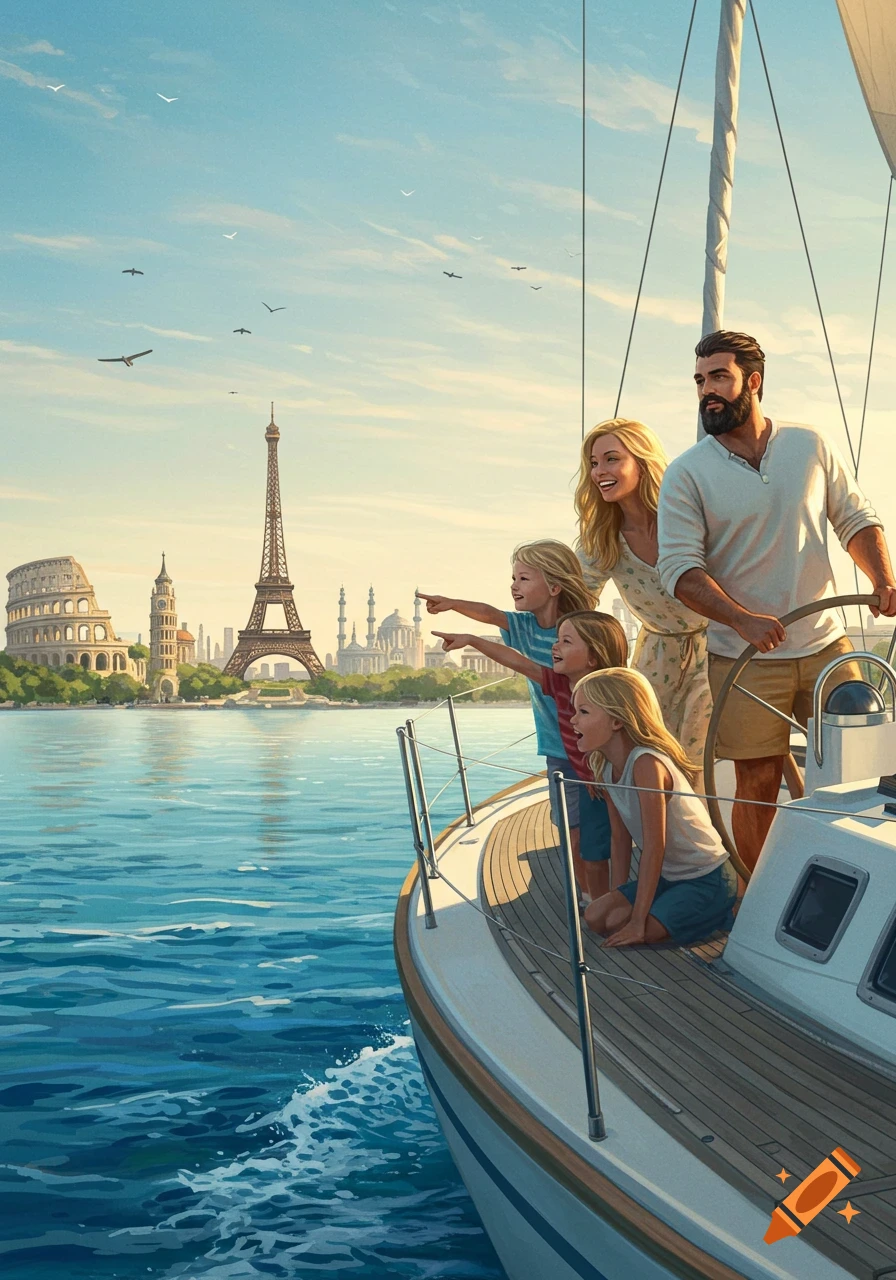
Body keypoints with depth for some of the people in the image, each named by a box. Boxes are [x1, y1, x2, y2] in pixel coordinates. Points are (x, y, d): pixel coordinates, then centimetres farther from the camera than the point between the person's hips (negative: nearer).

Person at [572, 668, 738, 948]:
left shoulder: (646, 764, -27)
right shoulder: (605, 767, -1)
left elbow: (654, 847, -27)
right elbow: (620, 839, 6)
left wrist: (637, 922, -25)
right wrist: (618, 899, 2)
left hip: (708, 880, -9)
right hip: (667, 876, 9)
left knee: (630, 934, -21)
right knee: (596, 916, -5)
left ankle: (719, 919, 0)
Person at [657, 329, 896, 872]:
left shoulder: (811, 446, 5)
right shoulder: (687, 474, -4)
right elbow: (680, 567, -11)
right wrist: (744, 620, -24)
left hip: (826, 645, 3)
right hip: (745, 659, -2)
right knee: (759, 784, 2)